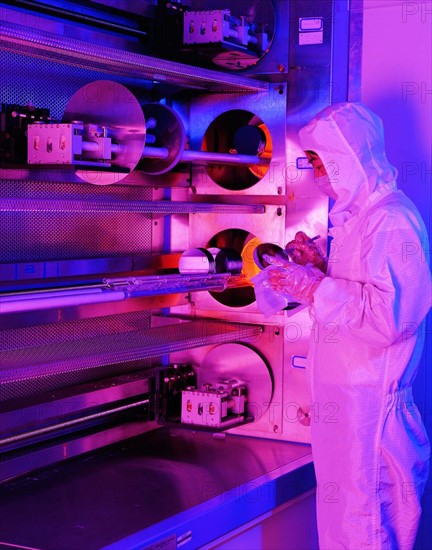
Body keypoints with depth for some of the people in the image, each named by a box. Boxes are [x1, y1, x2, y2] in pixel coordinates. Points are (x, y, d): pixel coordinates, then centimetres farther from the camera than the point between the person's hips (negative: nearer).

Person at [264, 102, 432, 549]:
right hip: (344, 395, 10)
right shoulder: (359, 217, 15)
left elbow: (387, 314, -26)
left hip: (367, 401, -10)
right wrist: (318, 265, 8)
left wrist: (312, 286, -21)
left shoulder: (391, 222, -17)